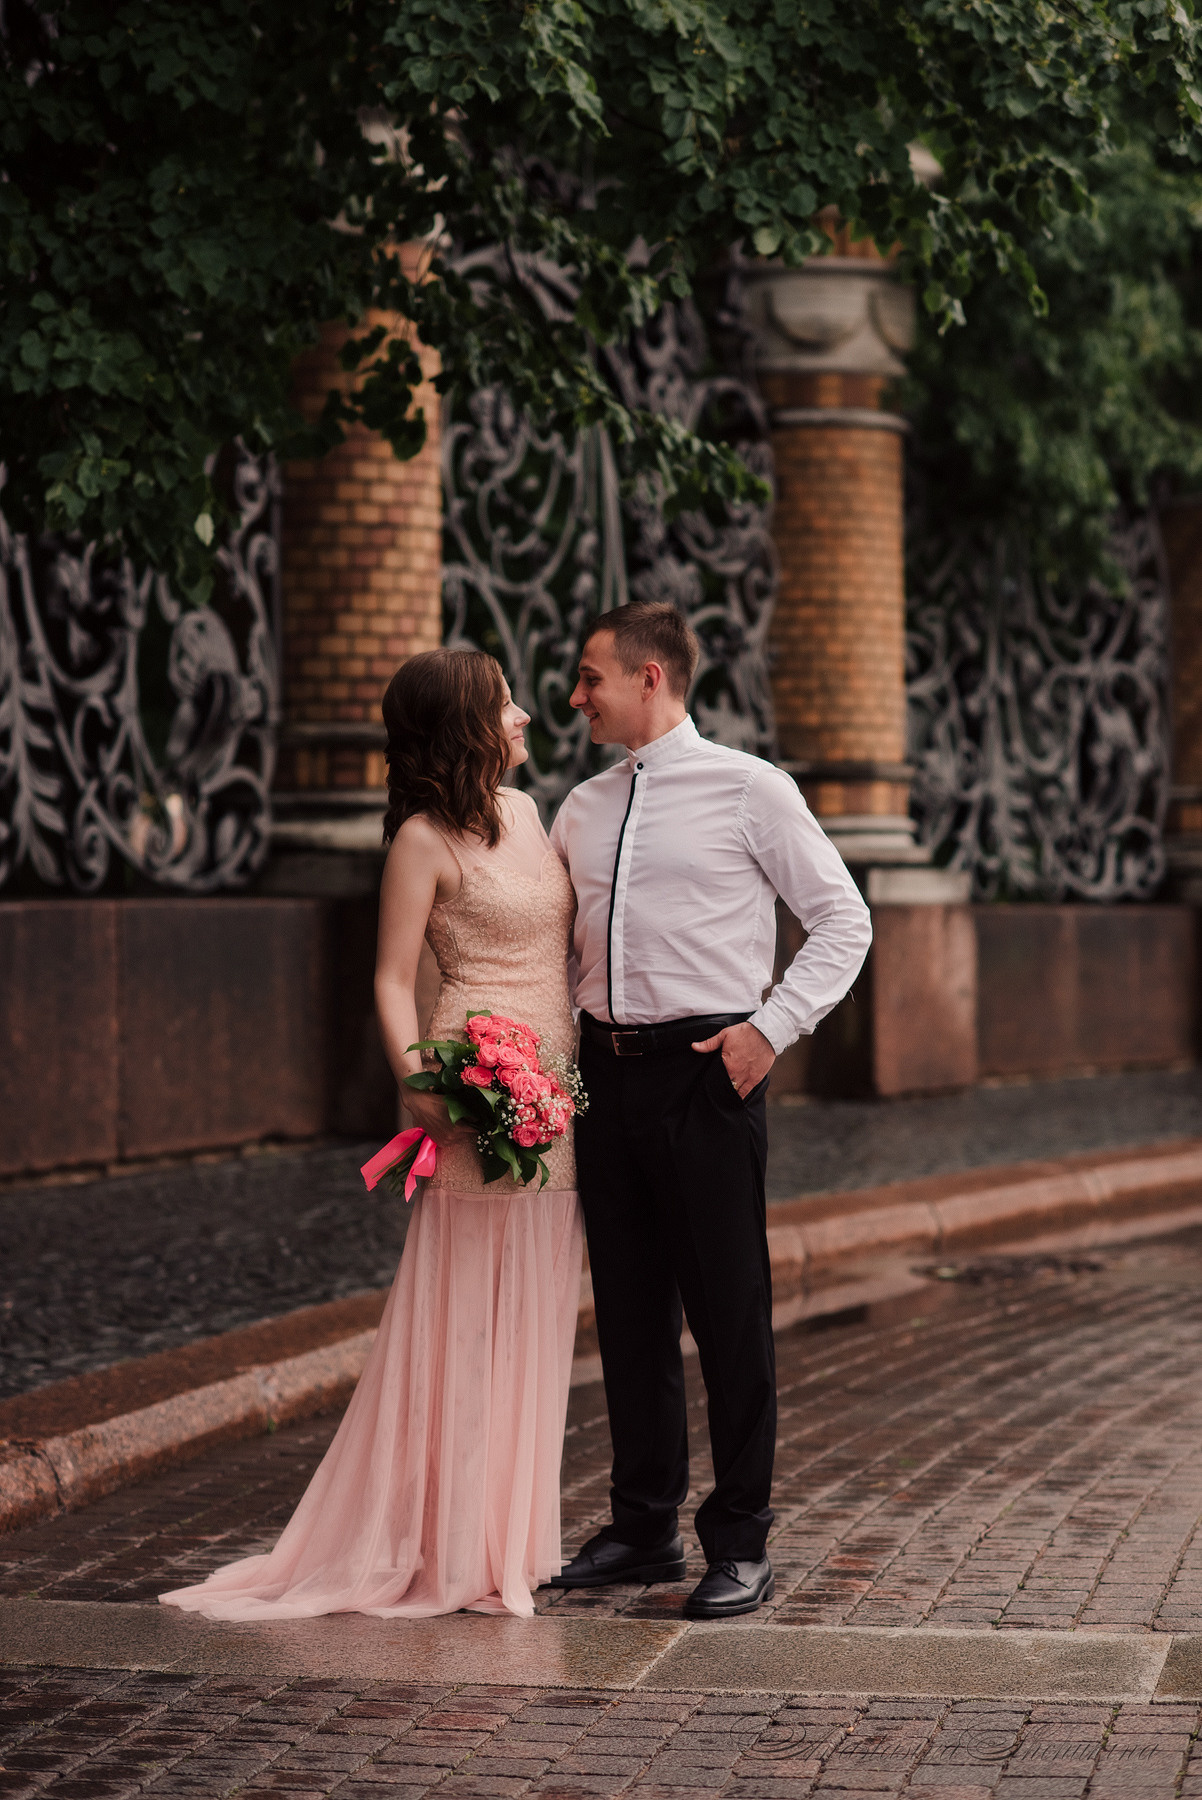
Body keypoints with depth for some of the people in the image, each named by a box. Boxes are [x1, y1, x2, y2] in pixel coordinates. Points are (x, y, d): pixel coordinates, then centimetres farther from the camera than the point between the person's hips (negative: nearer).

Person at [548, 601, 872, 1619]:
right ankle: (645, 1528, 22)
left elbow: (844, 920, -1)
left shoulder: (750, 790, -3)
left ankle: (741, 1544, 6)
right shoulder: (583, 811, 12)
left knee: (729, 1309, -2)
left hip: (707, 1070, -6)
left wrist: (773, 1026, -10)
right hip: (607, 1069, 6)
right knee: (629, 1309, 11)